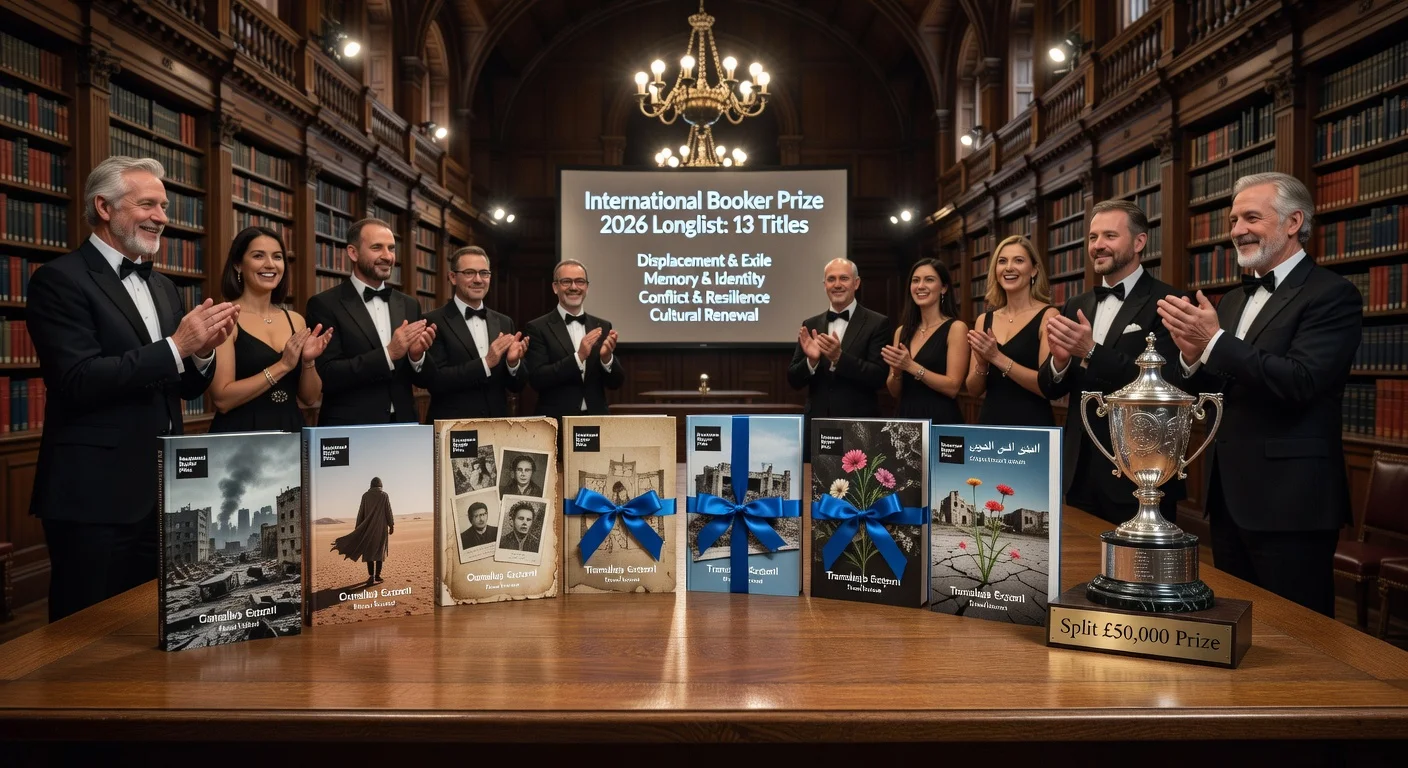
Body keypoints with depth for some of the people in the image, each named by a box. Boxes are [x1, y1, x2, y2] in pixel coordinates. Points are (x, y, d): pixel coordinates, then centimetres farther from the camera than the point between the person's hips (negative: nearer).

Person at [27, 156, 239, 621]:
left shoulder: (162, 287, 16)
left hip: (162, 491, 7)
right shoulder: (60, 280, -8)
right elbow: (79, 382, -19)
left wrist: (202, 351, -6)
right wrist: (176, 346, -21)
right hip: (95, 495, -7)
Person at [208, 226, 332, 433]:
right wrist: (283, 366, -18)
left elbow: (309, 398, 6)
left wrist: (308, 361, -11)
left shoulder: (296, 320, 6)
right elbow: (222, 399, -15)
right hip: (240, 434, -4)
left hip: (290, 431, 4)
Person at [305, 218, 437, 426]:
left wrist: (417, 355, -13)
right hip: (349, 431, -4)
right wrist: (387, 354, -22)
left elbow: (425, 380, 7)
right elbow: (325, 377, -15)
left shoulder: (409, 305, 7)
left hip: (403, 426, 4)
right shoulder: (325, 305, -6)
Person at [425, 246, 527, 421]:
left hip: (497, 425, 4)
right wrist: (485, 363, -22)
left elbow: (517, 386, 7)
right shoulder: (434, 321, -7)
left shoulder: (504, 323, 7)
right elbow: (434, 381, -16)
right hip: (453, 427, -4)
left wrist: (513, 362, -12)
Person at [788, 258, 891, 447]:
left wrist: (839, 357, -23)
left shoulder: (877, 323, -3)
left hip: (859, 429, -3)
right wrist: (811, 360, -15)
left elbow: (879, 377, -11)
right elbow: (794, 381, 5)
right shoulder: (810, 325, 8)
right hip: (816, 427, 3)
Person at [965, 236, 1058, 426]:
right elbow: (974, 390, 6)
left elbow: (1048, 386, -16)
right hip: (990, 422, 4)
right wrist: (982, 363, -13)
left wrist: (997, 357, -20)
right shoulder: (985, 320, 6)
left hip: (1032, 426, -4)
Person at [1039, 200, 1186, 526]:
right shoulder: (1076, 306, 10)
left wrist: (1092, 352, -27)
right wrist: (1059, 360, -13)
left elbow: (1166, 384, -19)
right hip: (1081, 471, 6)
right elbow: (1049, 389, 9)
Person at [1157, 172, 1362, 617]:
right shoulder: (1234, 300, 14)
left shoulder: (1332, 294, -9)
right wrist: (1192, 356, -8)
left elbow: (1300, 381, -23)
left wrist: (1215, 342, -24)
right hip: (1229, 496, 8)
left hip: (1289, 501, -7)